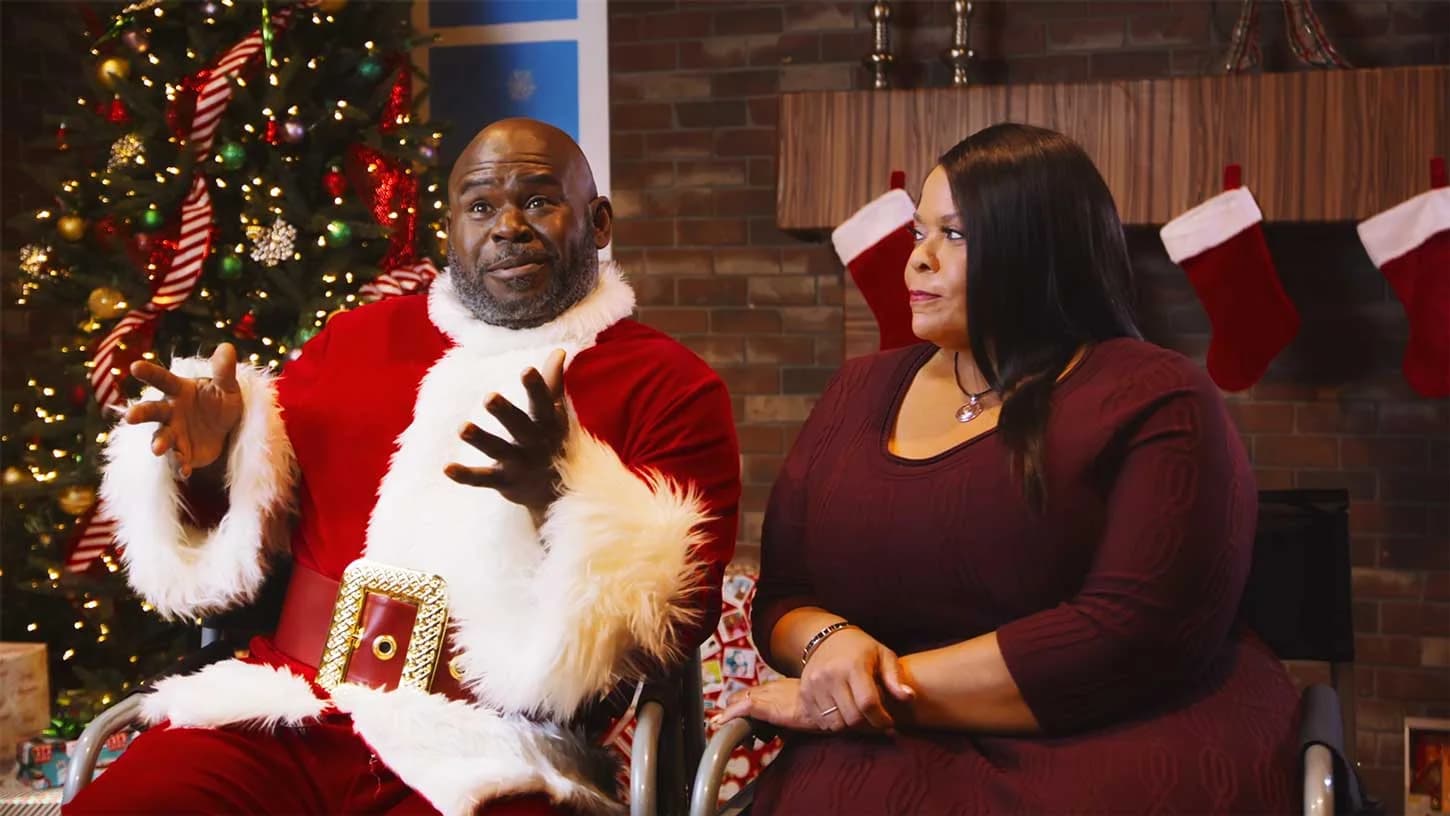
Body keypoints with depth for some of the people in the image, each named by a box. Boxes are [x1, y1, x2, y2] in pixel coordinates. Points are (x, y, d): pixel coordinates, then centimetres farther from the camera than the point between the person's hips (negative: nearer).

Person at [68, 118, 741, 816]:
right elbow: (239, 542, 22)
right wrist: (211, 460, 0)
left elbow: (682, 620, -6)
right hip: (281, 721, 4)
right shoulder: (357, 336, 17)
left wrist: (565, 496, -21)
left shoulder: (671, 386, 5)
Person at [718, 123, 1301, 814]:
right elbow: (779, 596, 15)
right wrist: (830, 642, -9)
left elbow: (1136, 634, -14)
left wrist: (889, 687, -13)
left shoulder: (1154, 402, -3)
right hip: (896, 757, 4)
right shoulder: (861, 392, 14)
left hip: (1117, 755, -3)